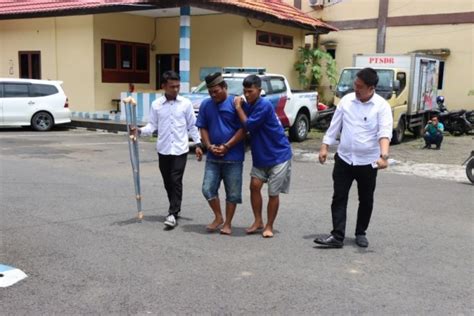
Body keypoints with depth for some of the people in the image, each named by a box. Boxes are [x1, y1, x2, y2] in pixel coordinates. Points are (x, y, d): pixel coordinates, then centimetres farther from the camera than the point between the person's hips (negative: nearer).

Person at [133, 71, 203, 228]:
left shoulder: (186, 103, -1)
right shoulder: (156, 104, 2)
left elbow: (192, 126, 3)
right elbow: (152, 125, 2)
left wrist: (198, 144, -1)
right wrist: (139, 131, -16)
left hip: (180, 150, -2)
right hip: (163, 150, 3)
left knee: (176, 181, -8)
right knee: (168, 183, 11)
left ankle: (173, 214, -6)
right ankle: (175, 209, 27)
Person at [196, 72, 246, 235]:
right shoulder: (205, 105, 5)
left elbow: (243, 129, -10)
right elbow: (203, 128, 9)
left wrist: (226, 146, -15)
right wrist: (209, 146, -8)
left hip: (233, 157, -4)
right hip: (212, 157, 4)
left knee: (232, 193, 4)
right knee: (208, 189, 3)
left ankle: (228, 223, 18)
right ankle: (218, 217, 24)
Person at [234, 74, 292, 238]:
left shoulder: (264, 105, -21)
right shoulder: (248, 105, 4)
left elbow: (249, 125, -22)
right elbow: (245, 126, 5)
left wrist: (238, 107, -13)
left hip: (278, 155, -7)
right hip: (260, 156, 7)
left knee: (273, 192, 0)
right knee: (255, 185, 0)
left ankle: (269, 226, 14)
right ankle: (258, 221, 16)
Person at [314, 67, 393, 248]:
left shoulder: (381, 106, -10)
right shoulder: (346, 100, 1)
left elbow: (385, 132, -23)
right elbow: (334, 126, 7)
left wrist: (384, 155, -37)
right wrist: (325, 147, 4)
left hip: (367, 162, -2)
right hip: (344, 159, 2)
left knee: (366, 200, 11)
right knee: (339, 198, -1)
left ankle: (360, 233, 29)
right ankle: (337, 236, 3)